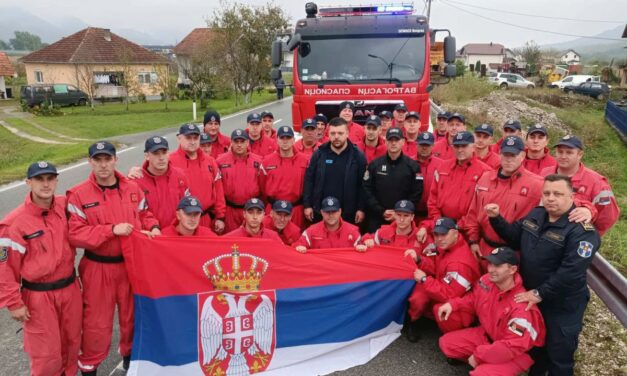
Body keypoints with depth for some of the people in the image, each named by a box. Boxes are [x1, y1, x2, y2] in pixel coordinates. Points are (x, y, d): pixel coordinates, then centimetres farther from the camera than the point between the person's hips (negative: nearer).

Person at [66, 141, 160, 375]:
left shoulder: (132, 189, 0)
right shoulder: (79, 195, -11)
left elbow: (144, 215, 12)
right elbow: (74, 234, -17)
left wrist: (153, 228, -10)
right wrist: (111, 230, -24)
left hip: (131, 264, 3)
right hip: (98, 268, -3)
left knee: (132, 314, 19)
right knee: (97, 321, 9)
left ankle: (130, 353, 44)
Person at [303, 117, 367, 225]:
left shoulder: (357, 155, -4)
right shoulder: (319, 154, -1)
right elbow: (309, 180, 3)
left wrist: (361, 209, -6)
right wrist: (307, 205, 0)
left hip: (348, 213, -1)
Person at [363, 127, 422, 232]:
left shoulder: (412, 165, 2)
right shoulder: (374, 164, 4)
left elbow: (417, 193, -2)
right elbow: (367, 191, -1)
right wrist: (381, 211, -9)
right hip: (377, 219, 1)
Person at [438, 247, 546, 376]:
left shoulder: (521, 307, -33)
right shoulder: (486, 281, -13)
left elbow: (514, 347, -30)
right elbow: (473, 299, 10)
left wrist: (479, 355, -23)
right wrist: (453, 304, -8)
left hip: (516, 352, -7)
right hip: (487, 334, 7)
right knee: (446, 343, -2)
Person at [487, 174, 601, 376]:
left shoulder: (582, 231, -24)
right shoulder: (536, 214, -1)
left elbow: (570, 273, -29)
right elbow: (514, 237, 13)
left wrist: (540, 293, -23)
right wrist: (496, 218, -3)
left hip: (562, 305, -7)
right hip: (531, 295, 7)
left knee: (558, 354, 10)